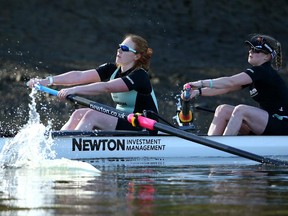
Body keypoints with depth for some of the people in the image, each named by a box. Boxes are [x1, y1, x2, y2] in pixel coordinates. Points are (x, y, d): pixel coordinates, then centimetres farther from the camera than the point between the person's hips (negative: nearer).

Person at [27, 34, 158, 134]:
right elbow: (79, 76, -4)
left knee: (92, 115, -24)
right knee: (79, 114, -8)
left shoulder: (139, 76, -17)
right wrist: (47, 81, -14)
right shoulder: (112, 70, 6)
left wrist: (74, 90, -38)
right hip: (121, 121, 8)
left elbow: (106, 87, -31)